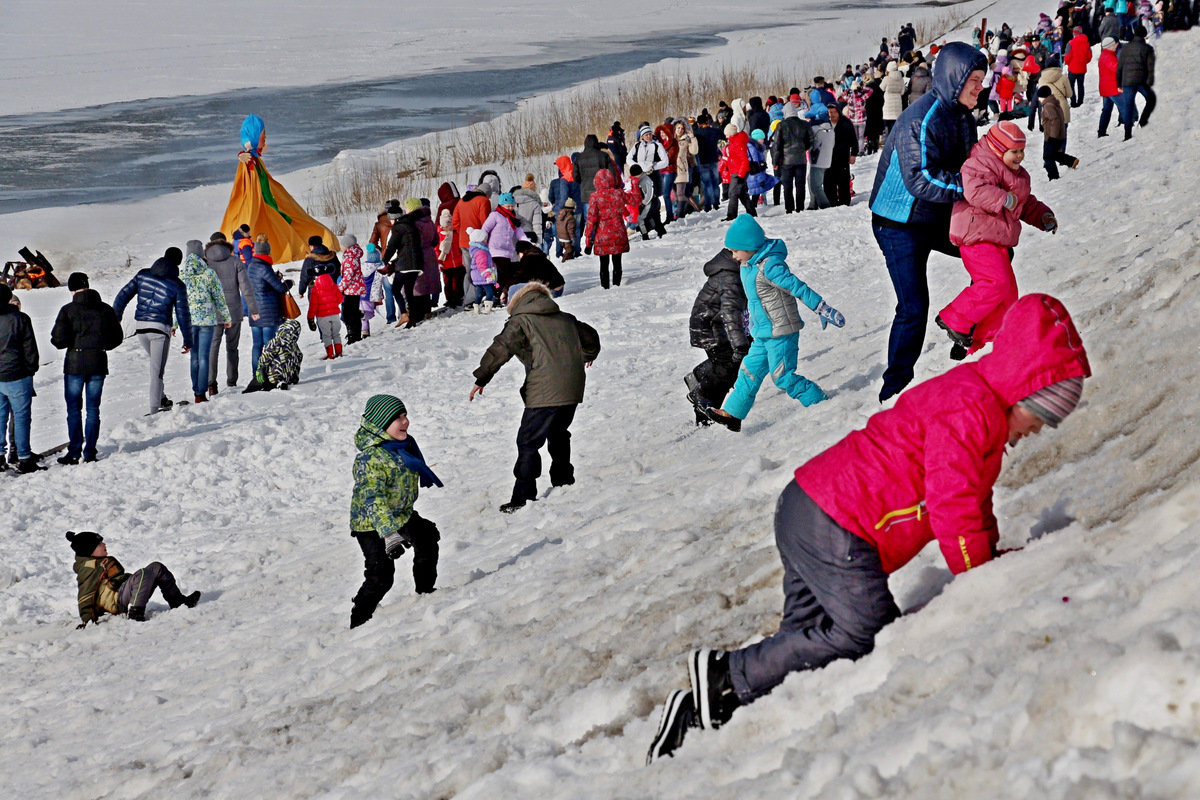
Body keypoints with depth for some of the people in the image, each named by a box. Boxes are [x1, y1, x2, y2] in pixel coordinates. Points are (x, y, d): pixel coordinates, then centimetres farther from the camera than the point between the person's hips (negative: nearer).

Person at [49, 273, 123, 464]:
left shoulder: (68, 310, -8)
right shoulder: (106, 309, 2)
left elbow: (58, 340, -11)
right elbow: (117, 338, 7)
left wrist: (72, 342, 10)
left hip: (75, 364, -3)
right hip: (98, 364, 3)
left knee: (73, 408, 4)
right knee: (93, 409, 8)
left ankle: (74, 452, 2)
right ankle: (90, 452, 7)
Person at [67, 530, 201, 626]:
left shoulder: (100, 562, 26)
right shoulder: (88, 568, -8)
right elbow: (86, 595, -15)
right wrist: (87, 619, -23)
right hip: (119, 601, -11)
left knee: (157, 568, 12)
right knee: (142, 574, -34)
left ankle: (177, 600, 11)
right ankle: (135, 614, -39)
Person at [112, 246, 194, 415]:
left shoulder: (143, 275, 4)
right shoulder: (177, 285, -6)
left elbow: (123, 295, 5)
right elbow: (183, 314, -3)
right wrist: (187, 340, 5)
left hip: (141, 328, 4)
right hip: (160, 328, -4)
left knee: (156, 363, 26)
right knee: (157, 370, 0)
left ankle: (161, 399, 28)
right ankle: (155, 408, -1)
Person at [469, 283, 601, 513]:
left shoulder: (520, 322, -1)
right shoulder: (566, 319, 18)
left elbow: (500, 349, -10)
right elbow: (590, 337, 31)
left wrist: (481, 379, -5)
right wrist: (587, 356, 54)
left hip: (543, 394, -7)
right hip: (572, 391, 7)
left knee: (528, 443, -5)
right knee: (558, 434, 28)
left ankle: (523, 498, -11)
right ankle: (563, 480, 38)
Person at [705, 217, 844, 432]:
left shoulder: (769, 266, -22)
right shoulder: (748, 266, 8)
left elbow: (798, 287, -23)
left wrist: (823, 309, -23)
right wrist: (752, 325, 33)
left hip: (781, 332, -9)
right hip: (763, 334, 9)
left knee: (782, 376, -6)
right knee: (750, 370, 12)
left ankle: (820, 404, 4)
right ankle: (733, 413, 19)